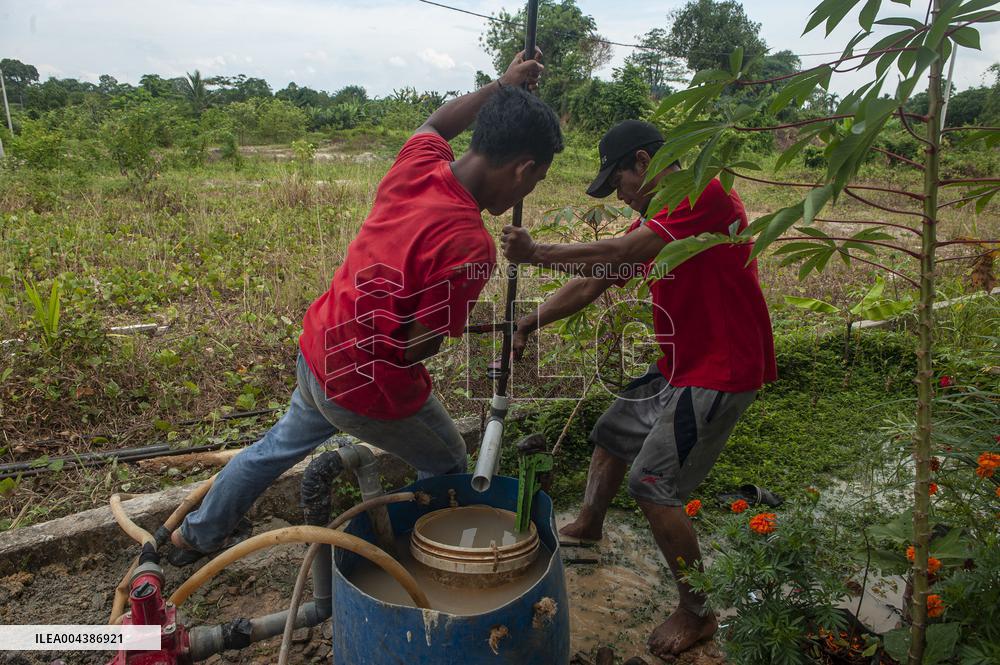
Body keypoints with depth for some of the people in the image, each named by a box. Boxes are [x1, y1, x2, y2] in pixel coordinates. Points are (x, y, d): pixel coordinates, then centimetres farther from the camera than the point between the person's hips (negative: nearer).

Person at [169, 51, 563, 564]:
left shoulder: (418, 160, -8)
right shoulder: (469, 246, -30)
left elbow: (434, 124, 17)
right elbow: (418, 347, -23)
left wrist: (504, 84, 23)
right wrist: (468, 322, -3)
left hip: (316, 350, 8)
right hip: (371, 389, -8)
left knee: (283, 444, 32)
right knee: (446, 465, 21)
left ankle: (196, 534, 53)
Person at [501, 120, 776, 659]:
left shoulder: (705, 196, -20)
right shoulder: (655, 219, 10)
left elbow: (619, 254, -30)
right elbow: (593, 282, 8)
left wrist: (536, 253, -24)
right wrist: (530, 323, 0)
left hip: (722, 371, -10)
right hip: (677, 366, 10)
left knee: (651, 486, -10)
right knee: (612, 434, 22)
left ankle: (697, 615, 10)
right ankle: (588, 526, 49)